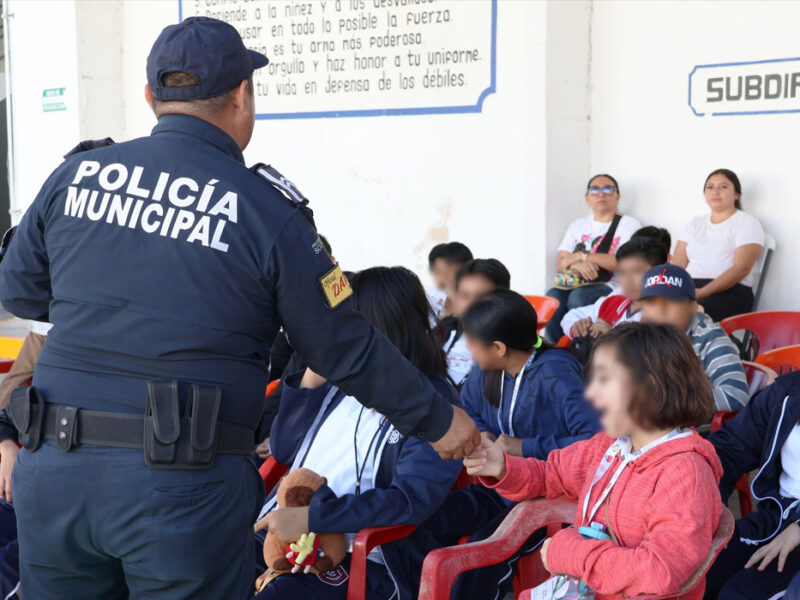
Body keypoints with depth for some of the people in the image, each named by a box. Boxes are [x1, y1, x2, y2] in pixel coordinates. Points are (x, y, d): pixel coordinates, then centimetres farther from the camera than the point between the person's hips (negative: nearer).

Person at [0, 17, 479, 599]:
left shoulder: (74, 176, 3)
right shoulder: (267, 209, -7)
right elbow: (345, 350, -1)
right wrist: (438, 421, 12)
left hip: (53, 467, 4)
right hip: (185, 485, -4)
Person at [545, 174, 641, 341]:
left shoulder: (629, 224, 8)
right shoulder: (577, 225, 24)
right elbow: (560, 263, 13)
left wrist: (583, 256, -7)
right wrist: (576, 264, -12)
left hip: (611, 286, -4)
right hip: (574, 284, 4)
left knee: (578, 297, -36)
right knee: (553, 297, -30)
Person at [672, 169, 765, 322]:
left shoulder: (748, 223, 7)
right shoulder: (694, 224, 24)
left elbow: (741, 268, -8)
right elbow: (677, 266, 14)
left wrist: (702, 293, -21)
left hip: (729, 291, -4)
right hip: (689, 289, 4)